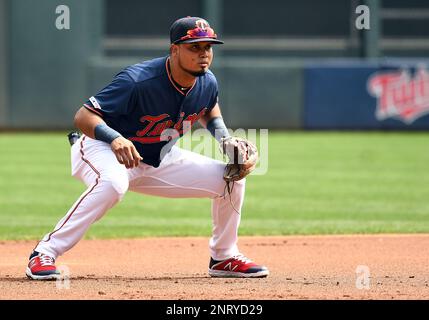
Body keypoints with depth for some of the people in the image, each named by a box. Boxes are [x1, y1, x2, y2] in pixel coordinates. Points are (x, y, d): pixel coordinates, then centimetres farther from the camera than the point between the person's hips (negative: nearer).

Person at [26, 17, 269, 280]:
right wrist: (114, 139, -49)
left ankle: (224, 258, 16)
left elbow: (209, 110, 18)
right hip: (103, 149, -7)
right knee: (114, 182, -43)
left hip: (159, 160, 7)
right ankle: (45, 254, -35)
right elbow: (83, 116, -31)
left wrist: (225, 138, -2)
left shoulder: (208, 83, -9)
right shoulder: (138, 81, -31)